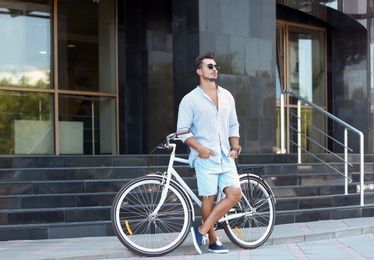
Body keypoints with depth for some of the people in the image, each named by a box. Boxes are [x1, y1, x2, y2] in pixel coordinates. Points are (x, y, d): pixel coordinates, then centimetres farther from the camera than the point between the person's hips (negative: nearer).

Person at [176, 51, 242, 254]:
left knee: (234, 194, -7)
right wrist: (200, 148, -18)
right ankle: (213, 241, 14)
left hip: (225, 156, 5)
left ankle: (202, 230, 2)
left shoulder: (227, 96, 14)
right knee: (208, 199, -2)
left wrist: (235, 147, 4)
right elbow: (182, 131, -5)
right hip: (205, 157, -5)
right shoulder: (190, 99, -2)